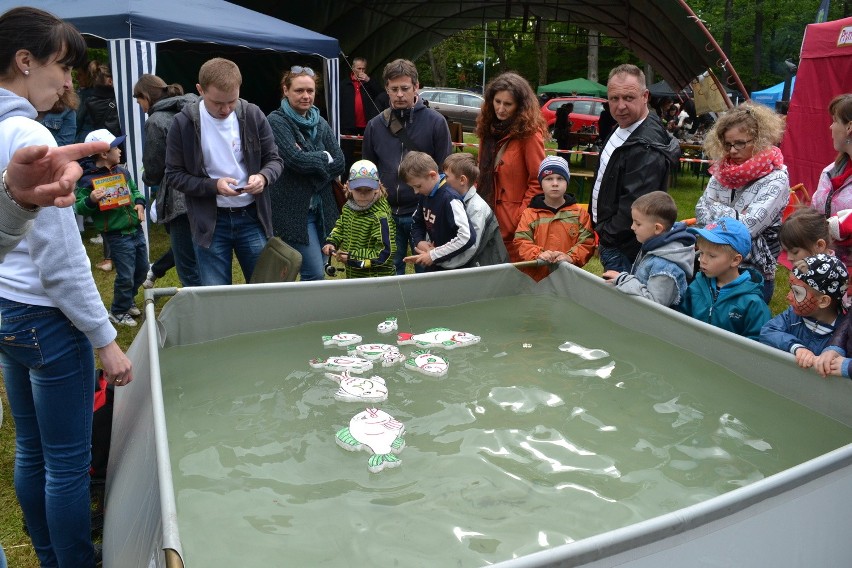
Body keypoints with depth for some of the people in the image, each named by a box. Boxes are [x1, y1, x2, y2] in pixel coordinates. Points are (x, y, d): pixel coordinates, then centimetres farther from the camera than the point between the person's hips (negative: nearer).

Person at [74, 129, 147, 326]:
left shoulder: (122, 171, 6)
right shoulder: (87, 178, -14)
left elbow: (134, 190, 21)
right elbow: (79, 208, -13)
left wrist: (140, 202, 2)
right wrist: (91, 200, -33)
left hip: (136, 230, 7)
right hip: (117, 235, -7)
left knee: (142, 269, 18)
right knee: (126, 276, -3)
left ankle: (128, 301, 41)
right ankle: (118, 312, 19)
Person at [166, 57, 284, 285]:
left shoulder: (252, 115, -3)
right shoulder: (184, 123, -6)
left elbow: (274, 159, 5)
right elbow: (175, 175, -2)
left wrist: (263, 177, -17)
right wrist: (214, 186, -18)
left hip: (252, 217, 1)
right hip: (210, 222, -1)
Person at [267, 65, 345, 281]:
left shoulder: (320, 123, 13)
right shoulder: (276, 122, -7)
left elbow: (339, 163, 3)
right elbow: (297, 159, -19)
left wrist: (312, 163, -11)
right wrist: (325, 157, -4)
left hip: (321, 209, 7)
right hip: (293, 209, -7)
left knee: (315, 270, 12)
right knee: (315, 274, -10)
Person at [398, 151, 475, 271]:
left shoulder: (450, 199, -21)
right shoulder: (425, 195, 3)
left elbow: (467, 237, -28)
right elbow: (417, 223, 17)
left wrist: (433, 255, -23)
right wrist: (419, 241, -4)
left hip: (453, 268, -7)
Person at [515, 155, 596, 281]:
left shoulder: (579, 213, 6)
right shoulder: (530, 213, 5)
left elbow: (587, 242, 0)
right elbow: (521, 241, -2)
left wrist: (570, 257, -17)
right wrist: (538, 254, -20)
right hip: (535, 276, 0)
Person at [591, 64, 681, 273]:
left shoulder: (646, 148, -24)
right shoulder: (622, 128, 8)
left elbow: (635, 206, -27)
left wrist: (608, 237, -15)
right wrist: (603, 235, 15)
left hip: (624, 250, -10)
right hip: (611, 241, 10)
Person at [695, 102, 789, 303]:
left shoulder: (776, 179, -13)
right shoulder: (723, 170, 6)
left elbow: (749, 226, -20)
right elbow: (701, 212, 0)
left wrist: (714, 208, -6)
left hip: (754, 273, -5)